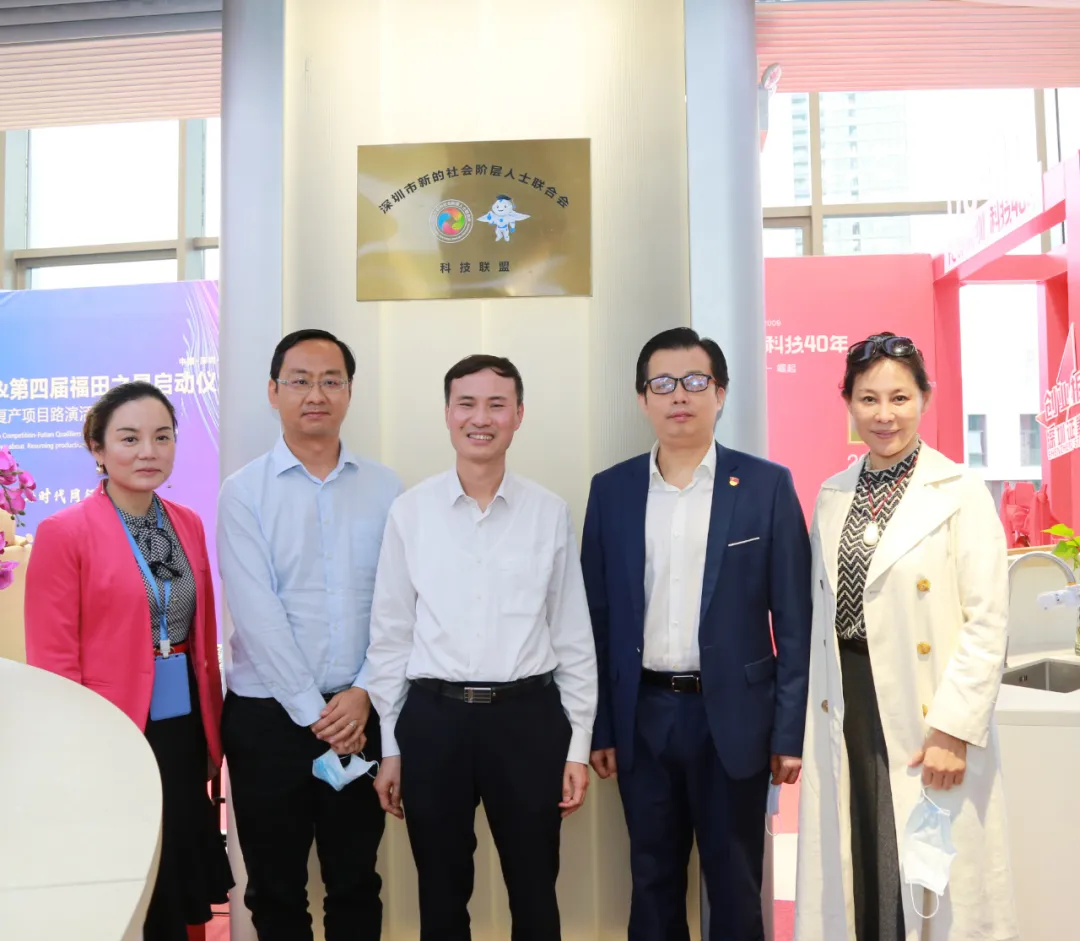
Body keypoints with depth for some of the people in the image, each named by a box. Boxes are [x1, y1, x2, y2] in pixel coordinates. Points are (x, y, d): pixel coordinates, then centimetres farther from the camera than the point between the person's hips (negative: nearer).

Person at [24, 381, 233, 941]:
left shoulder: (188, 524, 6)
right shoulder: (64, 532, -11)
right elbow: (52, 662, -10)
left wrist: (213, 733, 11)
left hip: (185, 732, 5)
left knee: (187, 888, 15)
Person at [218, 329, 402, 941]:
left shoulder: (385, 488, 3)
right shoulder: (244, 491, -4)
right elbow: (258, 612, -11)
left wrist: (363, 694, -11)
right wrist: (313, 712, -14)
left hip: (361, 714, 2)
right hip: (269, 714, -1)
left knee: (356, 882, 14)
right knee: (275, 888, 13)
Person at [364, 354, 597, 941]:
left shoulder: (550, 513, 0)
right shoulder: (410, 511, -1)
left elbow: (573, 636, 4)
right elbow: (389, 635, 4)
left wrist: (578, 744, 2)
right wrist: (389, 748, 5)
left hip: (527, 717, 0)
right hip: (434, 719, 0)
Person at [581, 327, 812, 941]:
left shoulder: (767, 485, -3)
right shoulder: (612, 490, 3)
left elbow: (794, 620, -3)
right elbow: (598, 615, 5)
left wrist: (790, 731, -6)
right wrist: (600, 727, 3)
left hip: (733, 715, -2)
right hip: (644, 716, 2)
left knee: (735, 888, 11)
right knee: (653, 883, 16)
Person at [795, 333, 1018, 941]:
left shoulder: (962, 492, -7)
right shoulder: (832, 496, 9)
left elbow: (988, 623, -10)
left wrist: (953, 728, -15)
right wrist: (817, 717, 9)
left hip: (927, 713, -4)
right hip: (845, 710, 5)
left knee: (929, 878, 4)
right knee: (854, 872, 11)